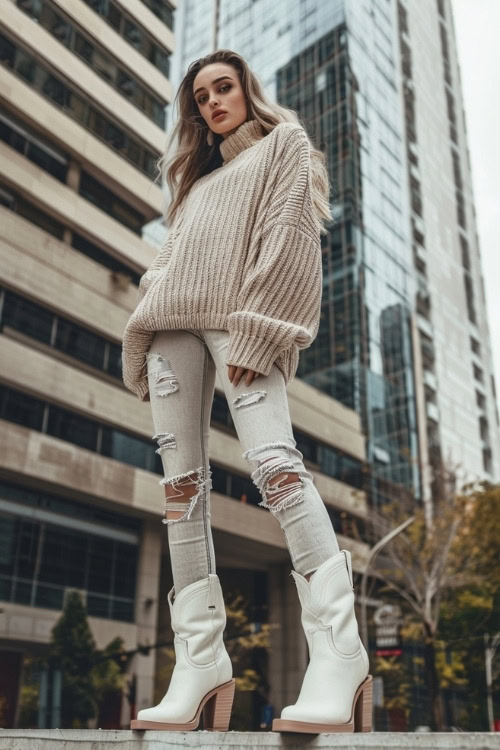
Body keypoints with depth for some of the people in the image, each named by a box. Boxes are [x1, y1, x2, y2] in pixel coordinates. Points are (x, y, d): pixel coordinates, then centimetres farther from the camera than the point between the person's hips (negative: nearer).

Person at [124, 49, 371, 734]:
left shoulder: (285, 142, 16)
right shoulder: (198, 174, 34)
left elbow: (290, 235, -2)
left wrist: (254, 329, -15)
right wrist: (145, 333, 11)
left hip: (240, 319, -6)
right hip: (173, 323, 6)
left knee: (272, 459, -24)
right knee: (182, 481, -7)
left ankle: (338, 652, -25)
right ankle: (201, 660, -7)